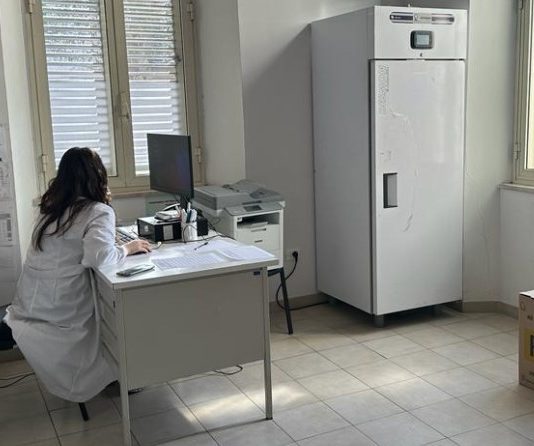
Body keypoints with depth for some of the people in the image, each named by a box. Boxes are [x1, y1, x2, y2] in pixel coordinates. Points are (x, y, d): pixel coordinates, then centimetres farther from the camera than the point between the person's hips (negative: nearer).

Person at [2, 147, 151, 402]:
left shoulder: (52, 208, 9)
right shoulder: (100, 212, -11)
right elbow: (98, 256, -27)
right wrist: (127, 249, -8)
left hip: (28, 305, 7)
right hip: (62, 311, -6)